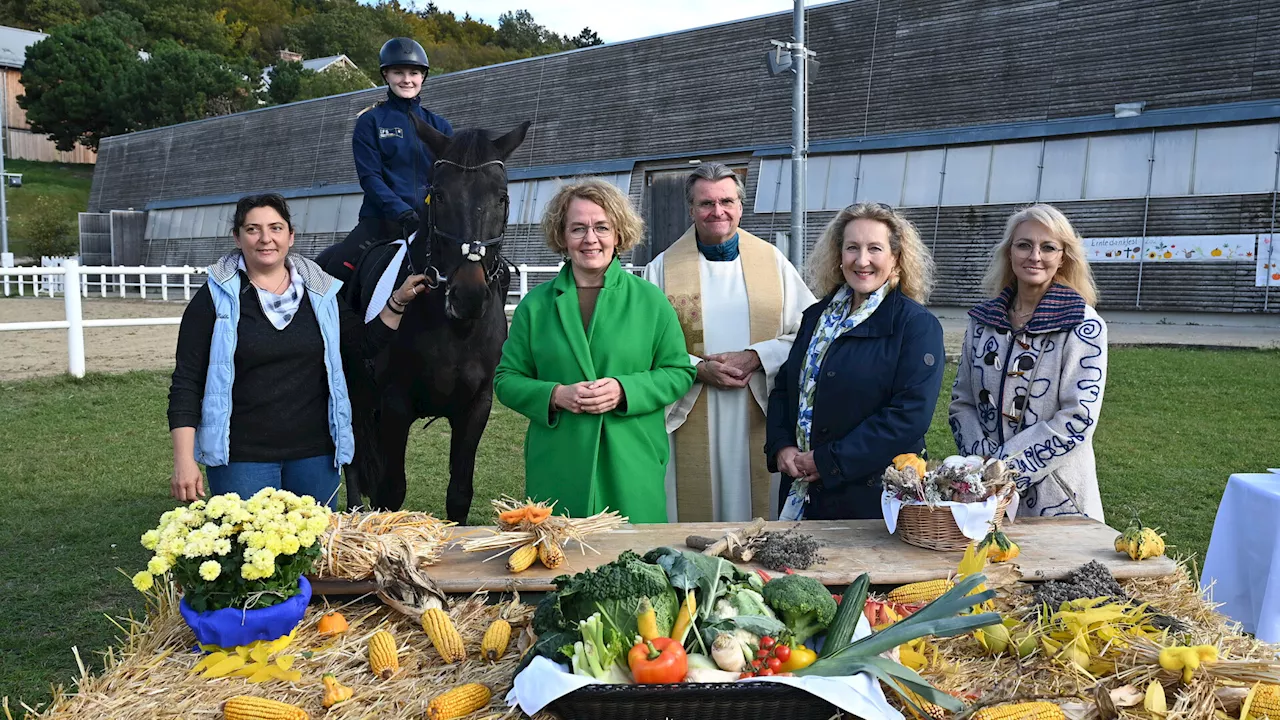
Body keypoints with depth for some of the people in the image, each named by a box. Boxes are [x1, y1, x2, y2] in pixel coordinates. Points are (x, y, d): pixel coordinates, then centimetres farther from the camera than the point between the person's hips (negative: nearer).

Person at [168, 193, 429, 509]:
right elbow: (187, 382, -4)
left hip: (314, 451, 3)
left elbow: (365, 344, 15)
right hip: (241, 457, -3)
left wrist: (398, 301, 3)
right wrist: (184, 461, -11)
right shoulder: (215, 299, -3)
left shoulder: (319, 291, 6)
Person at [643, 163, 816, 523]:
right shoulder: (663, 268, 4)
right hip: (690, 423, -1)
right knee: (695, 512, 3)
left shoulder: (772, 261, 7)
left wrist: (755, 357, -12)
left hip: (760, 419, 1)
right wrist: (700, 368, -14)